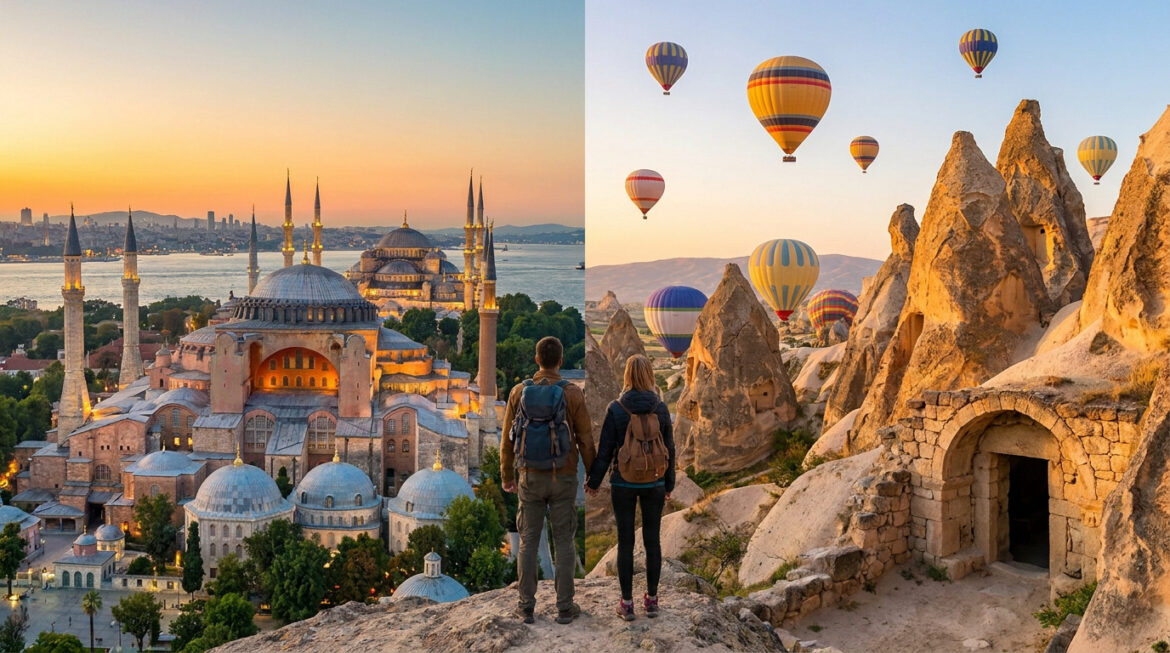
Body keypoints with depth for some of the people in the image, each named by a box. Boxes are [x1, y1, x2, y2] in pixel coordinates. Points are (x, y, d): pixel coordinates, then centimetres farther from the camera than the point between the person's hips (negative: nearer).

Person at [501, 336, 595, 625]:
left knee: (529, 541, 10)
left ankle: (527, 606, 13)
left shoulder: (519, 392, -5)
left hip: (530, 478, 1)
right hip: (563, 479, -1)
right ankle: (564, 607, 10)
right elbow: (585, 440, -7)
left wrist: (506, 476, 14)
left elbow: (508, 439, 1)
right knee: (564, 542, 8)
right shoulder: (573, 394, -11)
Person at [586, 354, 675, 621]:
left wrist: (594, 481, 5)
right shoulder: (661, 408, -3)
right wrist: (669, 484, 14)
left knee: (625, 541, 5)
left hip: (623, 484, -2)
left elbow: (605, 449, -6)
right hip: (654, 483, 2)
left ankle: (627, 603, 9)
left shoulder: (616, 409, -10)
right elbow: (669, 448, 3)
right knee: (652, 540, 11)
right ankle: (651, 599, 17)